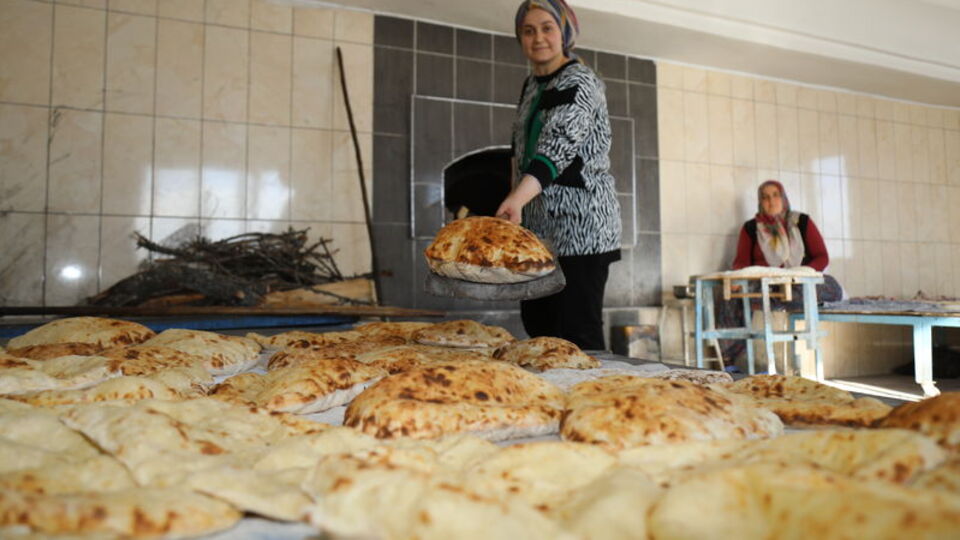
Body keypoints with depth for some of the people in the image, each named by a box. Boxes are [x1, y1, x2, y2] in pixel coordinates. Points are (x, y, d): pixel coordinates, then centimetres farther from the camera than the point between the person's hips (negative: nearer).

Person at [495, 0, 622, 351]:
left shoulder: (578, 82, -11)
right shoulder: (531, 85, 14)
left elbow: (557, 146, -27)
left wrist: (517, 199, -42)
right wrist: (517, 203, 15)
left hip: (579, 226, -8)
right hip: (540, 226, 8)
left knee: (577, 334, -7)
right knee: (536, 324, 13)